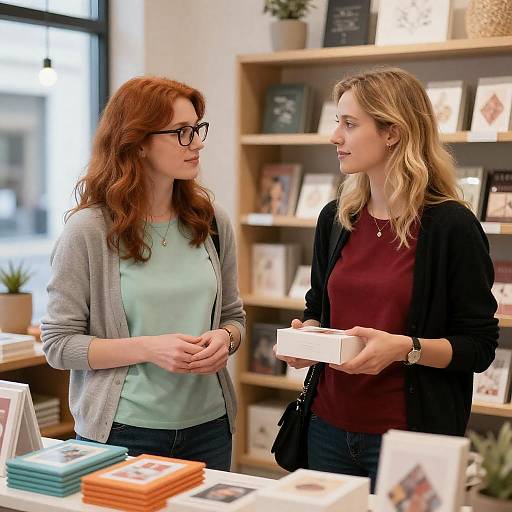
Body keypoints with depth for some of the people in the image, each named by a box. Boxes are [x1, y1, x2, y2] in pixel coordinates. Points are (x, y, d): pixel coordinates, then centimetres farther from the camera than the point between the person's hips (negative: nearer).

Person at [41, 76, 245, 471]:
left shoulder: (212, 222, 3)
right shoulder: (88, 230, -10)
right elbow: (59, 343, -9)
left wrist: (223, 339, -10)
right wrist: (149, 348, -20)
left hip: (208, 425, 4)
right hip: (122, 433, -4)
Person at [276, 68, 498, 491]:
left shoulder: (450, 225, -12)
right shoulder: (335, 218, 5)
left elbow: (480, 347, -10)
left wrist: (406, 348, -24)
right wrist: (305, 334, -3)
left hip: (409, 438, -5)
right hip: (330, 427, 5)